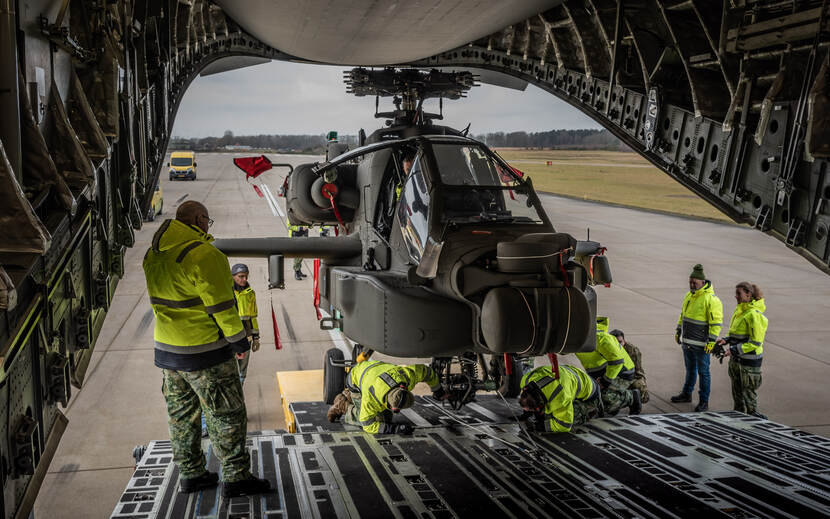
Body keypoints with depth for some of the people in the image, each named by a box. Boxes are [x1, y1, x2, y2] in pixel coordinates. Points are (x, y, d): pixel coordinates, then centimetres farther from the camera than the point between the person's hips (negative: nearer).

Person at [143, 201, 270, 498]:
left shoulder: (153, 254, 6)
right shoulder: (203, 255, -21)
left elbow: (159, 298, 12)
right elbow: (221, 305, -19)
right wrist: (239, 340, -8)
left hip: (167, 349, 8)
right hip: (204, 351, -8)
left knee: (181, 414, 17)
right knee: (226, 414, 3)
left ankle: (191, 474, 28)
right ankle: (235, 478, 10)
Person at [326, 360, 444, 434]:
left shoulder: (407, 375, -36)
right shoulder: (371, 399, -44)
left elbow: (426, 371, -14)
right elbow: (368, 425, -31)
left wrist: (437, 390, 2)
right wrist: (395, 429, -41)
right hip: (356, 379, -5)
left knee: (387, 418, 4)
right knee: (380, 419, -16)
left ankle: (351, 397, 19)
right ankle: (343, 404, 4)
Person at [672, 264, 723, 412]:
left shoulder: (711, 299, -17)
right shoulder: (689, 295, 9)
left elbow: (716, 322, -18)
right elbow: (683, 314, 21)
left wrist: (712, 341, -20)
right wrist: (678, 331, 21)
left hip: (701, 344, -7)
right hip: (687, 341, 7)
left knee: (703, 372, 3)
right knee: (690, 369, 21)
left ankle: (704, 401, 11)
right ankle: (686, 394, 34)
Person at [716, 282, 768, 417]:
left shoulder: (754, 314, -19)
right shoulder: (739, 311, 8)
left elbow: (756, 342, -21)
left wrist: (733, 350, -23)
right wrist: (726, 340, 3)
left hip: (749, 360, -8)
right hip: (736, 359, 8)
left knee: (749, 393, 4)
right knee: (737, 391, 19)